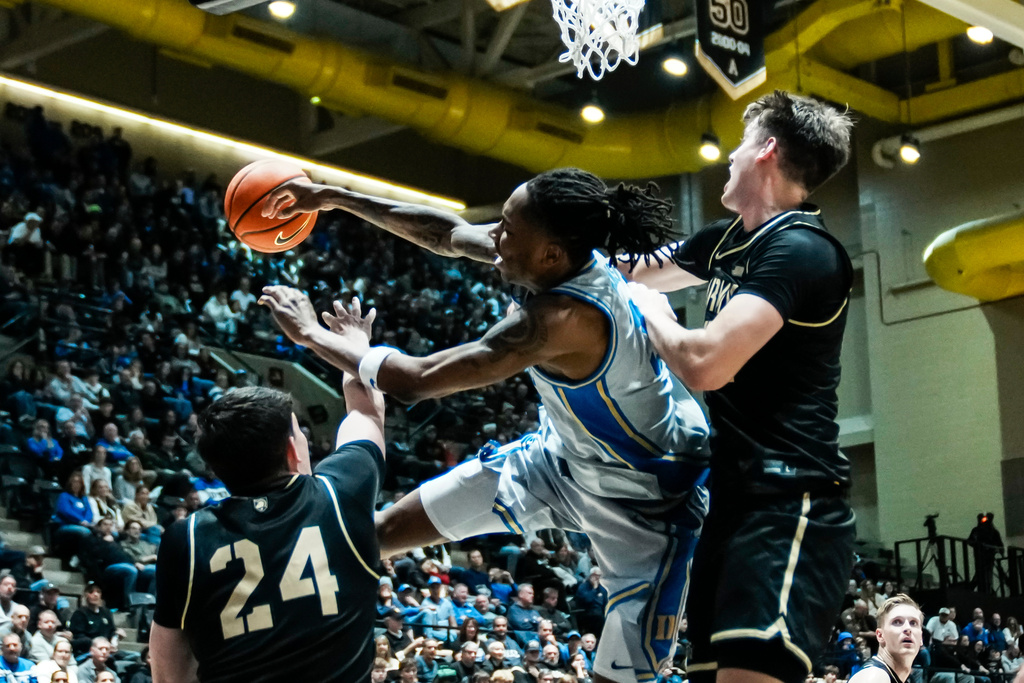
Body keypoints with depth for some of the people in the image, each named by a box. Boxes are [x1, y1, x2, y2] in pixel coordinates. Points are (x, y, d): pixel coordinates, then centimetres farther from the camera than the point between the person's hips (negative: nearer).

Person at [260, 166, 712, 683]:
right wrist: (334, 198, 3)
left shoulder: (565, 317, -39)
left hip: (648, 503, -8)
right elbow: (447, 235, 4)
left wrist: (314, 335, -21)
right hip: (567, 453, 9)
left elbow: (415, 380, -35)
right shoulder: (567, 255, -16)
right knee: (388, 529, 11)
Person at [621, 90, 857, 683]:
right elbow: (631, 271, 32)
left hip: (789, 506, -10)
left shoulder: (800, 249, -13)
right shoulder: (728, 240, 16)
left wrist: (652, 310, -3)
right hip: (735, 498, 10)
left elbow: (703, 364, -22)